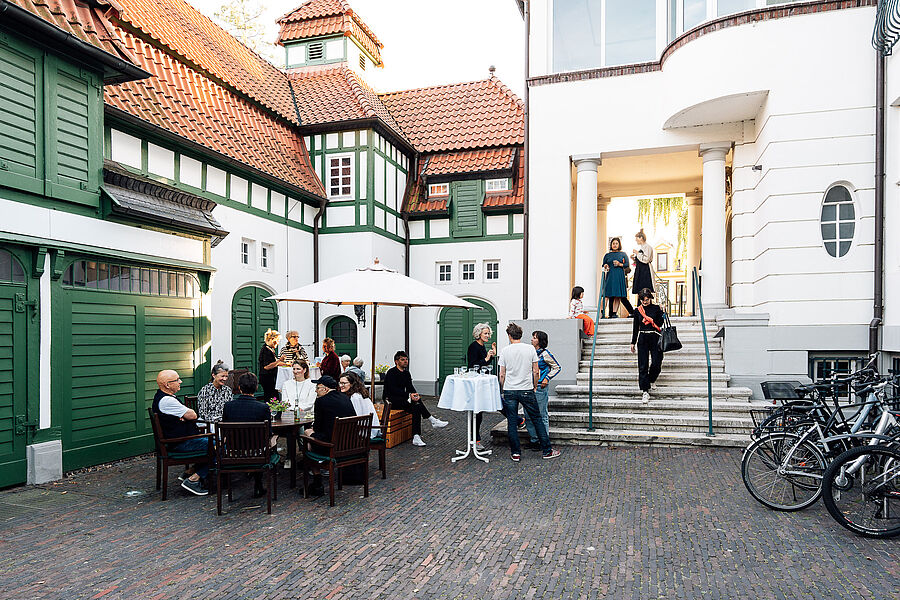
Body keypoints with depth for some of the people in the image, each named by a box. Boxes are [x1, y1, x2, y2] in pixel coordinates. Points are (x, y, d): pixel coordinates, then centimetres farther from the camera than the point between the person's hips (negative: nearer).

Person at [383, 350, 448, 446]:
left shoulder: (406, 373, 14)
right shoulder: (391, 372, -10)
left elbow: (410, 387, 5)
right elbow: (393, 389, -21)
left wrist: (415, 394, -19)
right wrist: (409, 395, -29)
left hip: (402, 399, 8)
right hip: (391, 400, -8)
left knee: (416, 408, -20)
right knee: (416, 403, -28)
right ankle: (432, 420, -21)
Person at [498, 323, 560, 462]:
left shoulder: (505, 351, -2)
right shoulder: (530, 348, -1)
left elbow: (502, 375, 1)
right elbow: (536, 372, 1)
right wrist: (534, 387, 14)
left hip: (509, 391, 0)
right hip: (527, 390, 0)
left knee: (511, 422, 7)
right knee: (537, 420, 9)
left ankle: (515, 453, 10)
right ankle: (547, 450, 13)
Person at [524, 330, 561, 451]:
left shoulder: (545, 354, -7)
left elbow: (557, 367, 0)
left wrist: (547, 378, -8)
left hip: (540, 388, -7)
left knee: (542, 416, 0)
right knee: (528, 416, 9)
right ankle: (534, 440, 22)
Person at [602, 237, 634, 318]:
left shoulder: (623, 254, 10)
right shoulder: (607, 255, 13)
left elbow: (627, 265, 6)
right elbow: (603, 265, 15)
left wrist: (620, 264, -10)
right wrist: (605, 266, -7)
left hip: (620, 276, 0)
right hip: (610, 276, 0)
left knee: (618, 296, -6)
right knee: (611, 295, -5)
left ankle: (614, 313, -6)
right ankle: (611, 313, -3)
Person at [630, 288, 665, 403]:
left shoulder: (656, 308, 3)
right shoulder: (638, 310, 7)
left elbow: (660, 323, 0)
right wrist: (633, 342, 12)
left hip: (654, 338, -1)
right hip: (642, 339, 1)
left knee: (656, 363, -4)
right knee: (643, 366, -4)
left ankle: (649, 381, 27)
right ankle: (645, 391, 0)